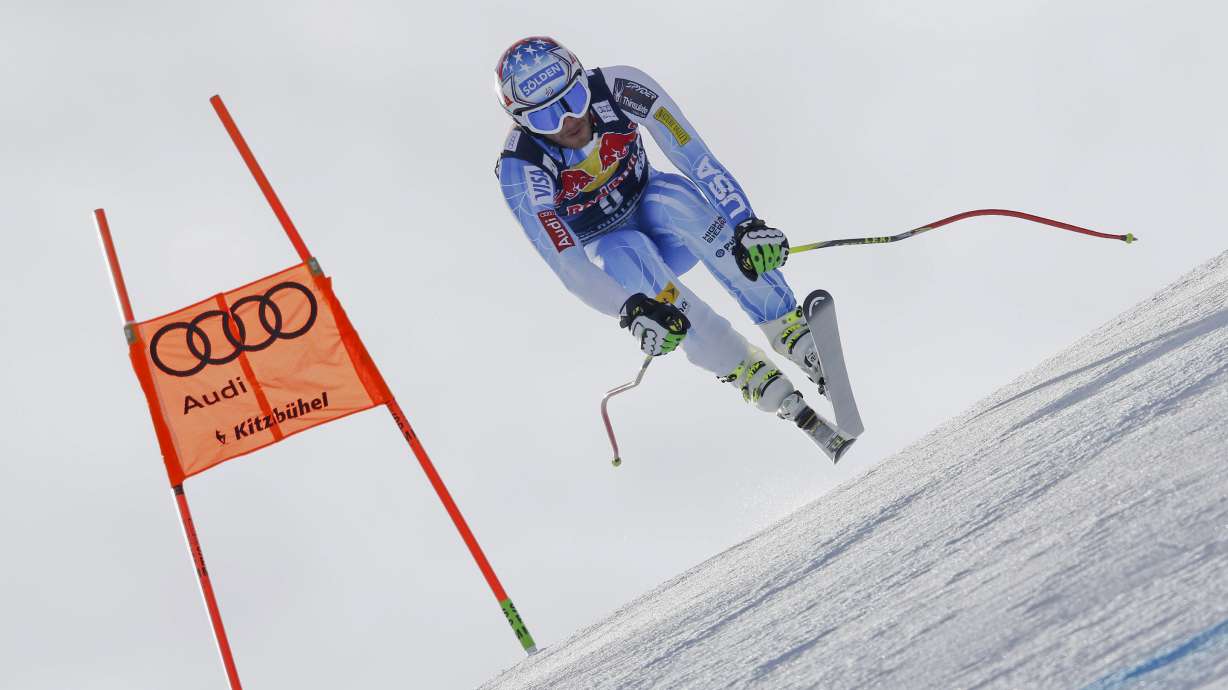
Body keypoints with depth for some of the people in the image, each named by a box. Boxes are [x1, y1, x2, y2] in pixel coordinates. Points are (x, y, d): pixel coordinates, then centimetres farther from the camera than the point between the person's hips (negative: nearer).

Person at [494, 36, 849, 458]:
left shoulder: (617, 88, -24)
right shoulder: (521, 169, -28)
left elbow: (694, 155, -27)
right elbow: (567, 265, -34)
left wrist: (746, 223, -41)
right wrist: (630, 310, -49)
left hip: (655, 207, 1)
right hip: (610, 252, -1)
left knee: (669, 194, -33)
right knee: (626, 251, -36)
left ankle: (790, 330, -33)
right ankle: (753, 376, -31)